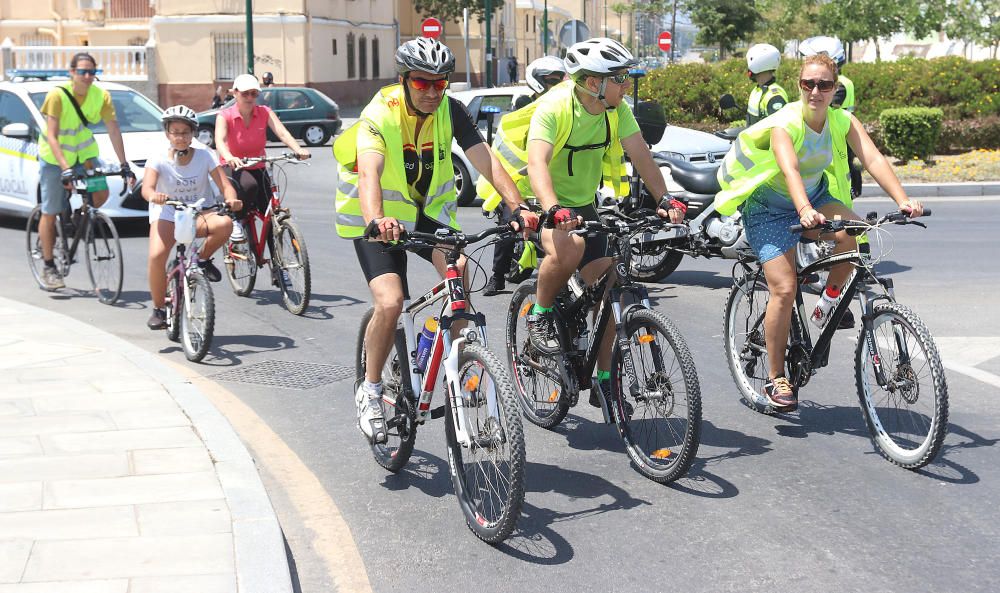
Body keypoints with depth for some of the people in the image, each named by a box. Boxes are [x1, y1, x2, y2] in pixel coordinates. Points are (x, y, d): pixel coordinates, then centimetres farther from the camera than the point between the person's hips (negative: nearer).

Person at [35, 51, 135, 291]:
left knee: (101, 193, -19)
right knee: (50, 213, -1)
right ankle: (48, 268, 11)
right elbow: (52, 137, -27)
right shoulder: (57, 95, -23)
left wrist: (124, 166, -20)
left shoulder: (101, 96, -13)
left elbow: (113, 130, -13)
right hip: (54, 156, -3)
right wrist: (65, 168, -38)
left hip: (84, 152, 4)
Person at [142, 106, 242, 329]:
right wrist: (154, 196, -48)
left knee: (225, 223, -34)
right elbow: (147, 187, -23)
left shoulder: (205, 157, -6)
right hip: (167, 214, 0)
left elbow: (225, 185, -13)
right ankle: (158, 309, -6)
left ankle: (204, 259, -2)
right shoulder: (159, 160, -8)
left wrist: (231, 200, -36)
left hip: (200, 214, 1)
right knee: (157, 256, -28)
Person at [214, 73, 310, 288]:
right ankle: (237, 221, -11)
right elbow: (220, 141, -28)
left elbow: (282, 132, -21)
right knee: (249, 185, -38)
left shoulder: (264, 113, -5)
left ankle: (278, 268, 3)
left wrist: (298, 149, -41)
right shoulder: (225, 116, -11)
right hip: (233, 170, -3)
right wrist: (229, 157, -50)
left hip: (258, 170, 3)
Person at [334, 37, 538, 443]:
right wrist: (376, 220, -60)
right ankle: (370, 391, 0)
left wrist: (519, 206, -38)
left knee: (457, 267, -27)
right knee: (390, 302, -22)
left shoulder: (451, 111, -12)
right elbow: (369, 172, -39)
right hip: (382, 217, -3)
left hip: (430, 210, 3)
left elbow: (485, 159, -22)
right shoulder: (379, 115, -23)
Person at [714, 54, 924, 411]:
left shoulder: (843, 122, -10)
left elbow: (873, 159, -23)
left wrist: (902, 200, -39)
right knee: (784, 289, -15)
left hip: (815, 197, 4)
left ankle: (830, 301, -3)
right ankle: (775, 378, -2)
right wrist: (805, 211, -58)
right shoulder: (784, 124, -23)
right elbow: (790, 170, -40)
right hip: (769, 207, -4)